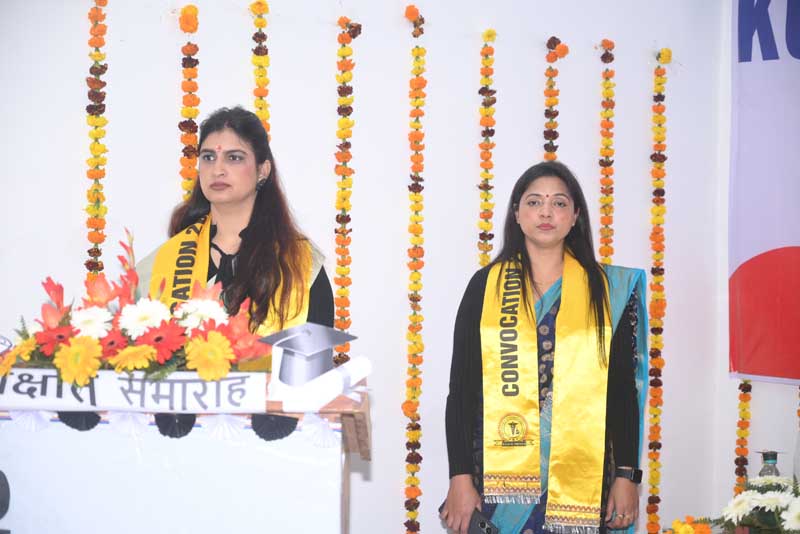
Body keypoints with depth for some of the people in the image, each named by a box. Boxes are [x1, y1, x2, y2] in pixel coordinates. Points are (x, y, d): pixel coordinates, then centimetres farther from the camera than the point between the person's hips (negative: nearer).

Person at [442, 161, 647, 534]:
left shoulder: (607, 289, 4)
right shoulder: (485, 286, 3)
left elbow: (623, 389, 4)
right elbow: (461, 389, 1)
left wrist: (626, 476, -1)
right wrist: (460, 477, -4)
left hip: (581, 478, 0)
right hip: (501, 475, 0)